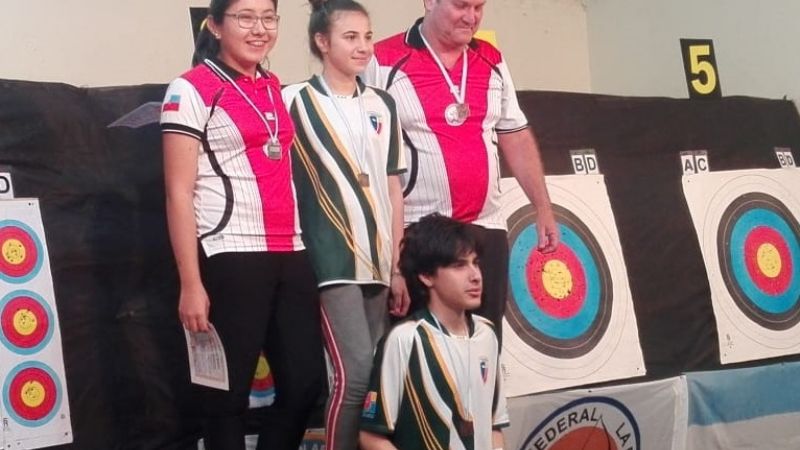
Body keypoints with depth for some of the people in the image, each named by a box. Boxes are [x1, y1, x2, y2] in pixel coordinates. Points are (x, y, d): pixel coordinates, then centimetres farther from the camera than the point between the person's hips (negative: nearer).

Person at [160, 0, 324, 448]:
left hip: (289, 255, 6)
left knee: (306, 381, 5)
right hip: (230, 259, -6)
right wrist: (191, 283, -14)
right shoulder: (192, 89, -4)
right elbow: (179, 192, -9)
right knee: (228, 395, 0)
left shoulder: (275, 88, 15)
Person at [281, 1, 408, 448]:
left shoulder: (383, 105, 13)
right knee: (356, 373, -13)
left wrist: (398, 266, 10)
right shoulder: (296, 101, -1)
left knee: (377, 375, 5)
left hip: (378, 260, 5)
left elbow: (393, 187, 14)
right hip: (333, 260, -5)